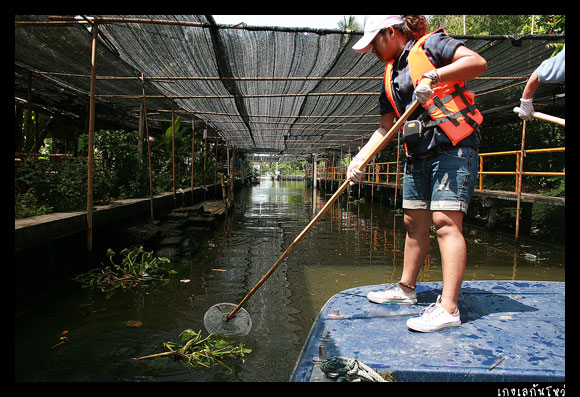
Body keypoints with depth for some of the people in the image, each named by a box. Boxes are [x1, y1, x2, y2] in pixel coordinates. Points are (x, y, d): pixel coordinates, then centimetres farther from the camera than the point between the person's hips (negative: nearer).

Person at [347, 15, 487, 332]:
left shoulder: (430, 45, -1)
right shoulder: (390, 76, 18)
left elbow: (478, 62, -15)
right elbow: (385, 127, 16)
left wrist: (433, 77, -25)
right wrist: (359, 158, 6)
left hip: (453, 148, -8)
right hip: (418, 155, 8)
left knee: (445, 221, -15)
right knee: (414, 223, 11)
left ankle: (448, 309, -14)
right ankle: (406, 289, 24)